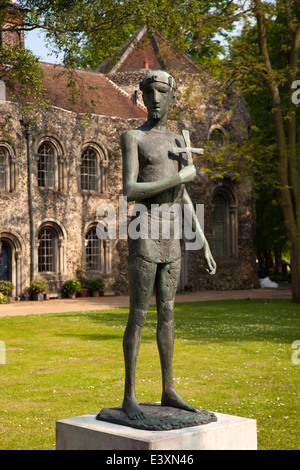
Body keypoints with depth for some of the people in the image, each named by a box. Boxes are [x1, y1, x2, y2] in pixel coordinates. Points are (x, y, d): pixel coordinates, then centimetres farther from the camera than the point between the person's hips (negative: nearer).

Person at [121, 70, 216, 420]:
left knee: (167, 313, 9)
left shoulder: (177, 142, 17)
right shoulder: (132, 137, -5)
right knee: (138, 316, -6)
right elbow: (129, 191, -17)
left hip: (172, 237, 7)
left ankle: (168, 391, 17)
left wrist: (204, 244, 13)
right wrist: (180, 177, -15)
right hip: (144, 235, -6)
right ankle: (129, 396, 2)